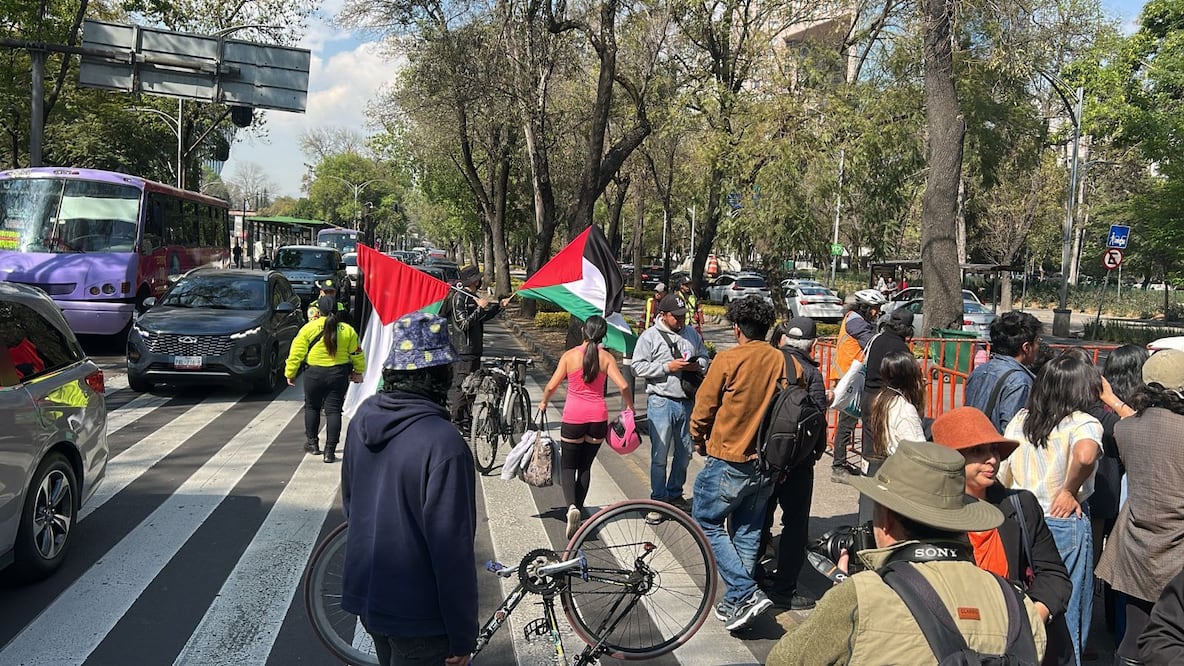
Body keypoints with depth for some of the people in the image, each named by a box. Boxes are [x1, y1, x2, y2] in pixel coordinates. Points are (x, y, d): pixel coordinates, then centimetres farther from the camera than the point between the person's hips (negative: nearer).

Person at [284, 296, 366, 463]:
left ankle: (312, 443, 30)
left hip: (315, 374, -1)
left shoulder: (309, 328, -6)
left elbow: (297, 353, -4)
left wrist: (290, 373, 6)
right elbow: (357, 353, 8)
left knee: (312, 407, 20)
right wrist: (358, 371, 23)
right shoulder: (347, 330, 0)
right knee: (333, 410, 4)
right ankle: (330, 451, 1)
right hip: (339, 374, 1)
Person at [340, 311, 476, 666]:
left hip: (364, 594, 7)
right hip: (417, 613, -7)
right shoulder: (443, 443, -28)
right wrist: (462, 636, -14)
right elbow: (452, 549, -25)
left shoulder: (363, 417, -4)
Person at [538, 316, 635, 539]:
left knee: (568, 466, 8)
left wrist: (543, 403, 16)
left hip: (573, 417, -1)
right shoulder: (606, 358, -3)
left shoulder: (570, 355, -4)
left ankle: (571, 506, -15)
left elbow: (551, 386, -3)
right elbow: (623, 386, -11)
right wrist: (630, 407, 7)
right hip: (598, 417, 2)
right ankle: (578, 508, 21)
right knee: (585, 466, 18)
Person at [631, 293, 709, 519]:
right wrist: (667, 367, -17)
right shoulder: (650, 336, -5)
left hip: (687, 401, 5)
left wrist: (697, 365, -4)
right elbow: (637, 367, -10)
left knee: (684, 452, 14)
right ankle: (659, 500, 11)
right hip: (661, 402, -5)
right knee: (660, 455, -1)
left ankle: (675, 494, 31)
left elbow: (704, 356, 20)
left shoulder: (691, 333, 9)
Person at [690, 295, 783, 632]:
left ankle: (745, 594, -3)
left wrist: (698, 440, 10)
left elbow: (704, 406, -8)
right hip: (766, 464, 6)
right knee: (748, 532, 16)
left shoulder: (728, 359, -15)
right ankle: (735, 603, 24)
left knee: (707, 522, 9)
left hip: (728, 462, -6)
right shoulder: (783, 361, -2)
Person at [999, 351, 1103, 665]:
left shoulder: (1019, 420, 4)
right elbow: (1085, 455, -36)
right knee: (1065, 615, 11)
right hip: (1064, 525, -5)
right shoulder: (1082, 423, -13)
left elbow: (1001, 476, 10)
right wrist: (1070, 490, -20)